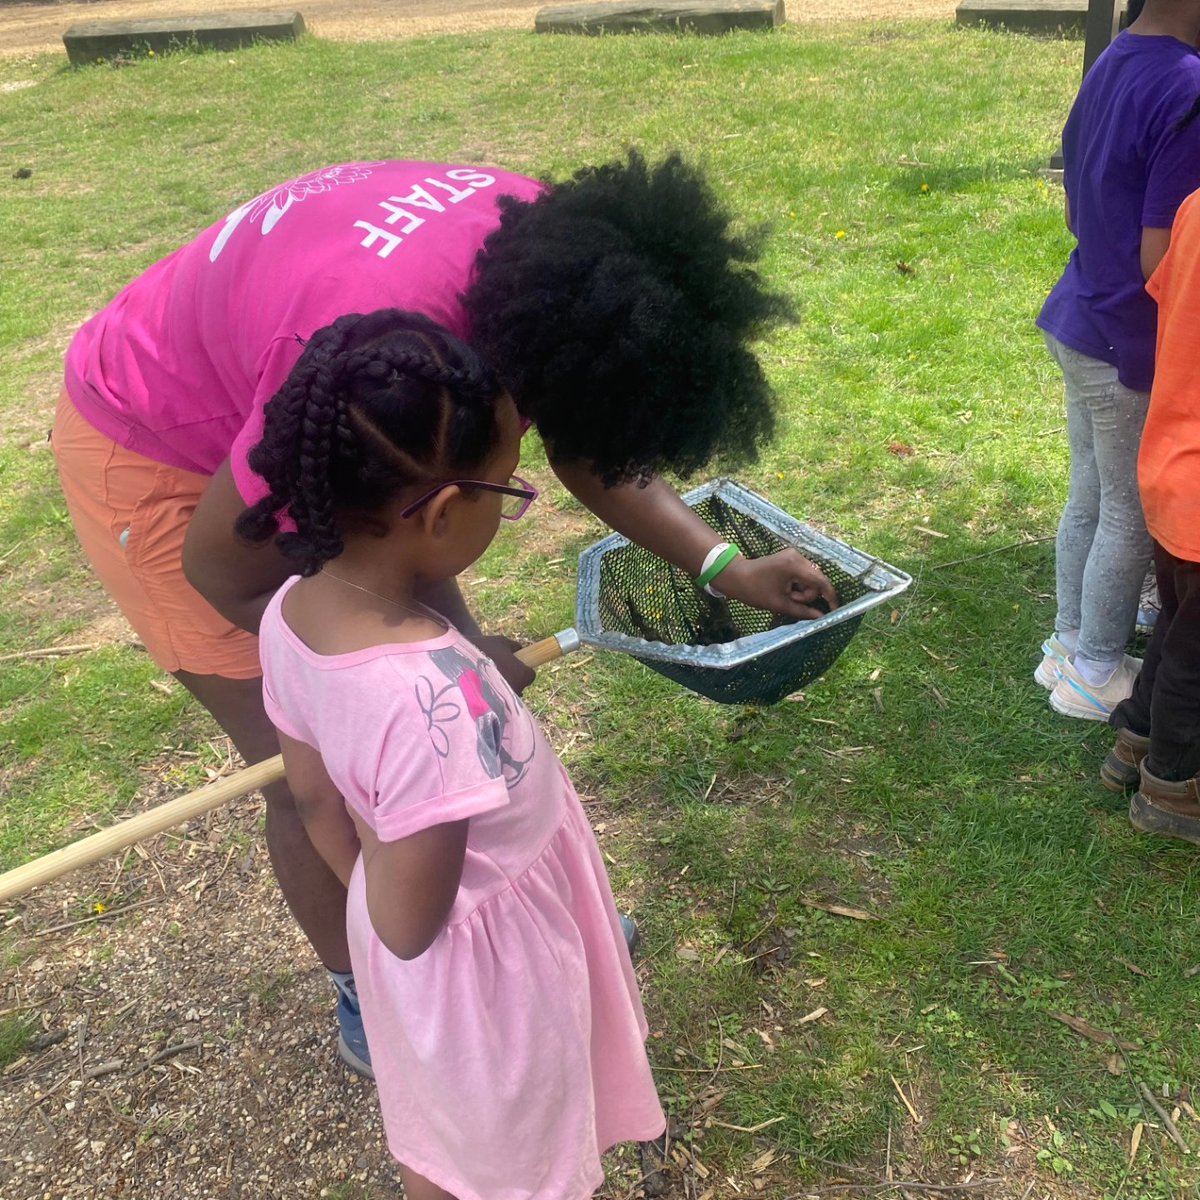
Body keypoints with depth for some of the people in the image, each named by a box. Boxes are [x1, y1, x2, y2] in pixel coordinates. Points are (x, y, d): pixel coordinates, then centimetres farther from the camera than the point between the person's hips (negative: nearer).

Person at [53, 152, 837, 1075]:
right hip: (155, 457, -7)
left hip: (275, 412, 7)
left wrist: (727, 569, -12)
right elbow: (225, 571, -25)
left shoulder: (545, 248, -21)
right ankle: (371, 1011, 24)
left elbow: (592, 450, -3)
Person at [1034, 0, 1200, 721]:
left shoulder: (1110, 65, 6)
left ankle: (1070, 645, 34)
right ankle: (1096, 674, 24)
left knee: (1089, 503, 20)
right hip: (1133, 351, -8)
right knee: (1132, 521, 8)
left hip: (1080, 326, 8)